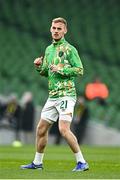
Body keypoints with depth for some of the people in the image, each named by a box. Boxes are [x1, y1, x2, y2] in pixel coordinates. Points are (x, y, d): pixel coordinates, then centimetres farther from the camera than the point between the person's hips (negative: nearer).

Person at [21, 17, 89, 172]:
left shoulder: (69, 49, -6)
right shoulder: (49, 49, 17)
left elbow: (80, 70, -11)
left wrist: (61, 70, -17)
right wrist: (39, 66, 5)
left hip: (66, 94, -8)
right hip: (52, 96, 8)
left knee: (64, 129, -18)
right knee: (41, 129, 11)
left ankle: (82, 162, -11)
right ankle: (37, 162, 25)